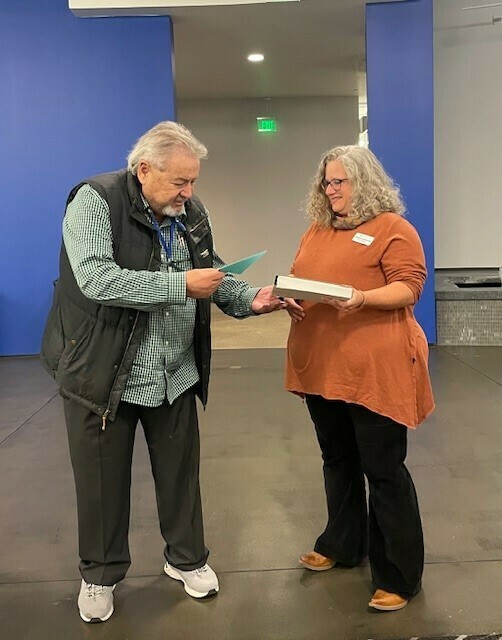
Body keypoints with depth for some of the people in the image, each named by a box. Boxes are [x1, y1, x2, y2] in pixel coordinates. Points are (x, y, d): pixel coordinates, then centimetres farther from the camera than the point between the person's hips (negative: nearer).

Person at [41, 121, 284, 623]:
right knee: (103, 483, 12)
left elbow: (212, 274, 10)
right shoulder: (95, 201, -17)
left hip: (176, 375, 5)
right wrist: (181, 284, -30)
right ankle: (100, 575, 35)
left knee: (180, 473, 17)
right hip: (103, 374, -5)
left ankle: (186, 558, 39)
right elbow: (96, 279, -30)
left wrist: (250, 300, -10)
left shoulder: (191, 212, 3)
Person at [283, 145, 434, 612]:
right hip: (322, 366, 7)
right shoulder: (316, 231, 16)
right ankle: (342, 545, 37)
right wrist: (290, 298, -1)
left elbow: (408, 288, -12)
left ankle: (398, 576, 13)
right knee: (337, 461, 19)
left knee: (383, 470, 0)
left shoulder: (392, 228, -5)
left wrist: (361, 298, -28)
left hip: (374, 368, -7)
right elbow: (297, 279, 21)